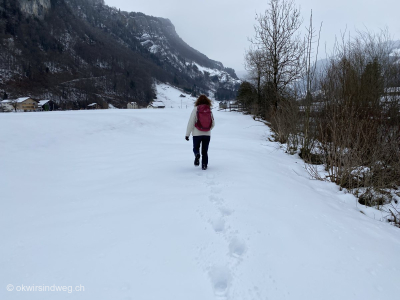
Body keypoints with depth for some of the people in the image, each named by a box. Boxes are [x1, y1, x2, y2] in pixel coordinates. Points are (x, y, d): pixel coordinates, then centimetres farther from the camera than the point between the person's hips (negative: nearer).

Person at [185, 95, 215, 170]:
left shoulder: (196, 109, -6)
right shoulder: (209, 110, 1)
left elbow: (191, 122, -8)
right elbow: (213, 123, 5)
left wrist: (187, 134, -4)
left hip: (197, 133, -2)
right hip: (207, 134, 2)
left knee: (196, 148, 14)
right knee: (205, 151, 12)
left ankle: (197, 155, -16)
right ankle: (204, 164, 7)